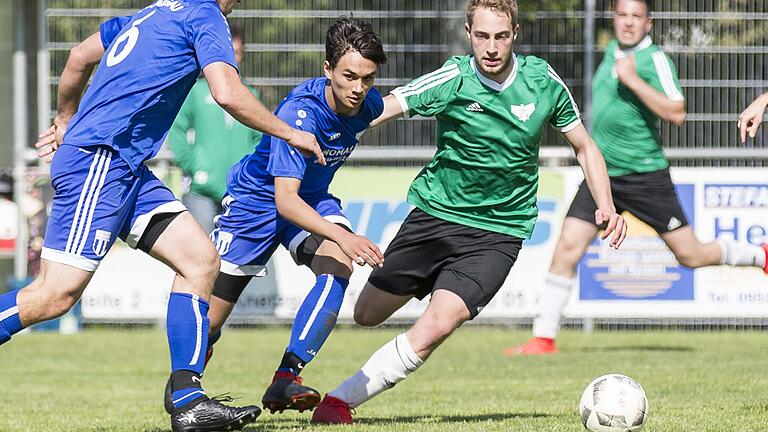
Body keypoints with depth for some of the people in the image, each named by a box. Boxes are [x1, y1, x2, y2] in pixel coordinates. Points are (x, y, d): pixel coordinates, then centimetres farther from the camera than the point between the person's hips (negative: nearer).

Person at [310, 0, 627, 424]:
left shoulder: (542, 80, -7)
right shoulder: (454, 79, -14)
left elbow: (584, 146, 7)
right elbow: (381, 109, -24)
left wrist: (606, 206, -6)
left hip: (497, 234, -1)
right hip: (435, 213, 1)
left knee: (437, 325, -21)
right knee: (367, 315, 9)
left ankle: (340, 398, -10)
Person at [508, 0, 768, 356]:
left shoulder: (655, 59, -12)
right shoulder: (612, 51, 10)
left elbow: (677, 113, -24)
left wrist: (633, 80, -27)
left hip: (645, 176, -5)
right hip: (600, 175, 5)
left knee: (690, 255, 1)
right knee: (567, 248, -9)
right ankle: (544, 338, -5)